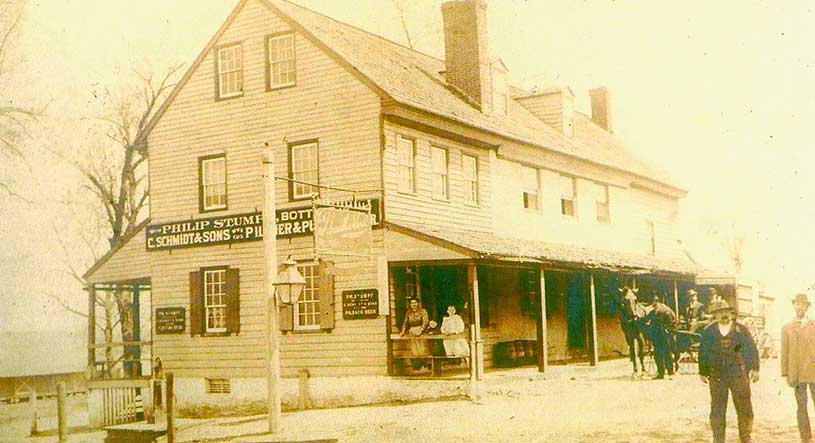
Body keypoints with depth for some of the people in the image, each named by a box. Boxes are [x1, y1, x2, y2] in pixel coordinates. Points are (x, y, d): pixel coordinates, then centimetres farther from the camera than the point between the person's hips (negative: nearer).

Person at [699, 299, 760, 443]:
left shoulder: (741, 329, 5)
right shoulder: (708, 331, 7)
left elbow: (751, 349, 6)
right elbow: (702, 352, 11)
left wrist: (754, 369, 0)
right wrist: (703, 372, 9)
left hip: (739, 374, 0)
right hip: (717, 376, 0)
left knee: (744, 407, 4)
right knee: (717, 409, 2)